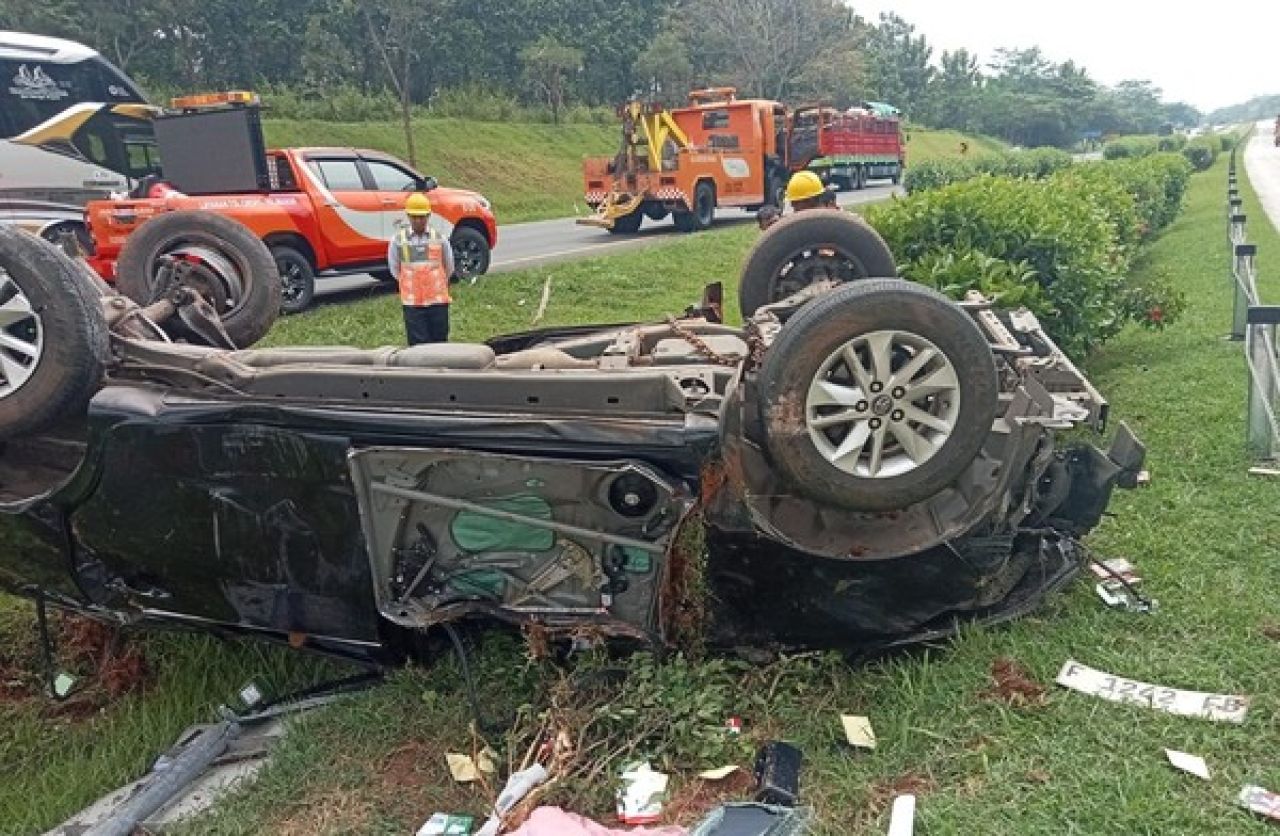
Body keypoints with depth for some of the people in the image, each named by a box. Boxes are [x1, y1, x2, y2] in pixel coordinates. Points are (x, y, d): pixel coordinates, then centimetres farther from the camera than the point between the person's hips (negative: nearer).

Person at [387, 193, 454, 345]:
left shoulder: (439, 237, 2)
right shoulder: (398, 239, 1)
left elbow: (449, 267, 13)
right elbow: (394, 268, 10)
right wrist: (408, 284, 12)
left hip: (438, 300, 1)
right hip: (412, 302, -1)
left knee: (440, 341, 7)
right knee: (417, 343, -2)